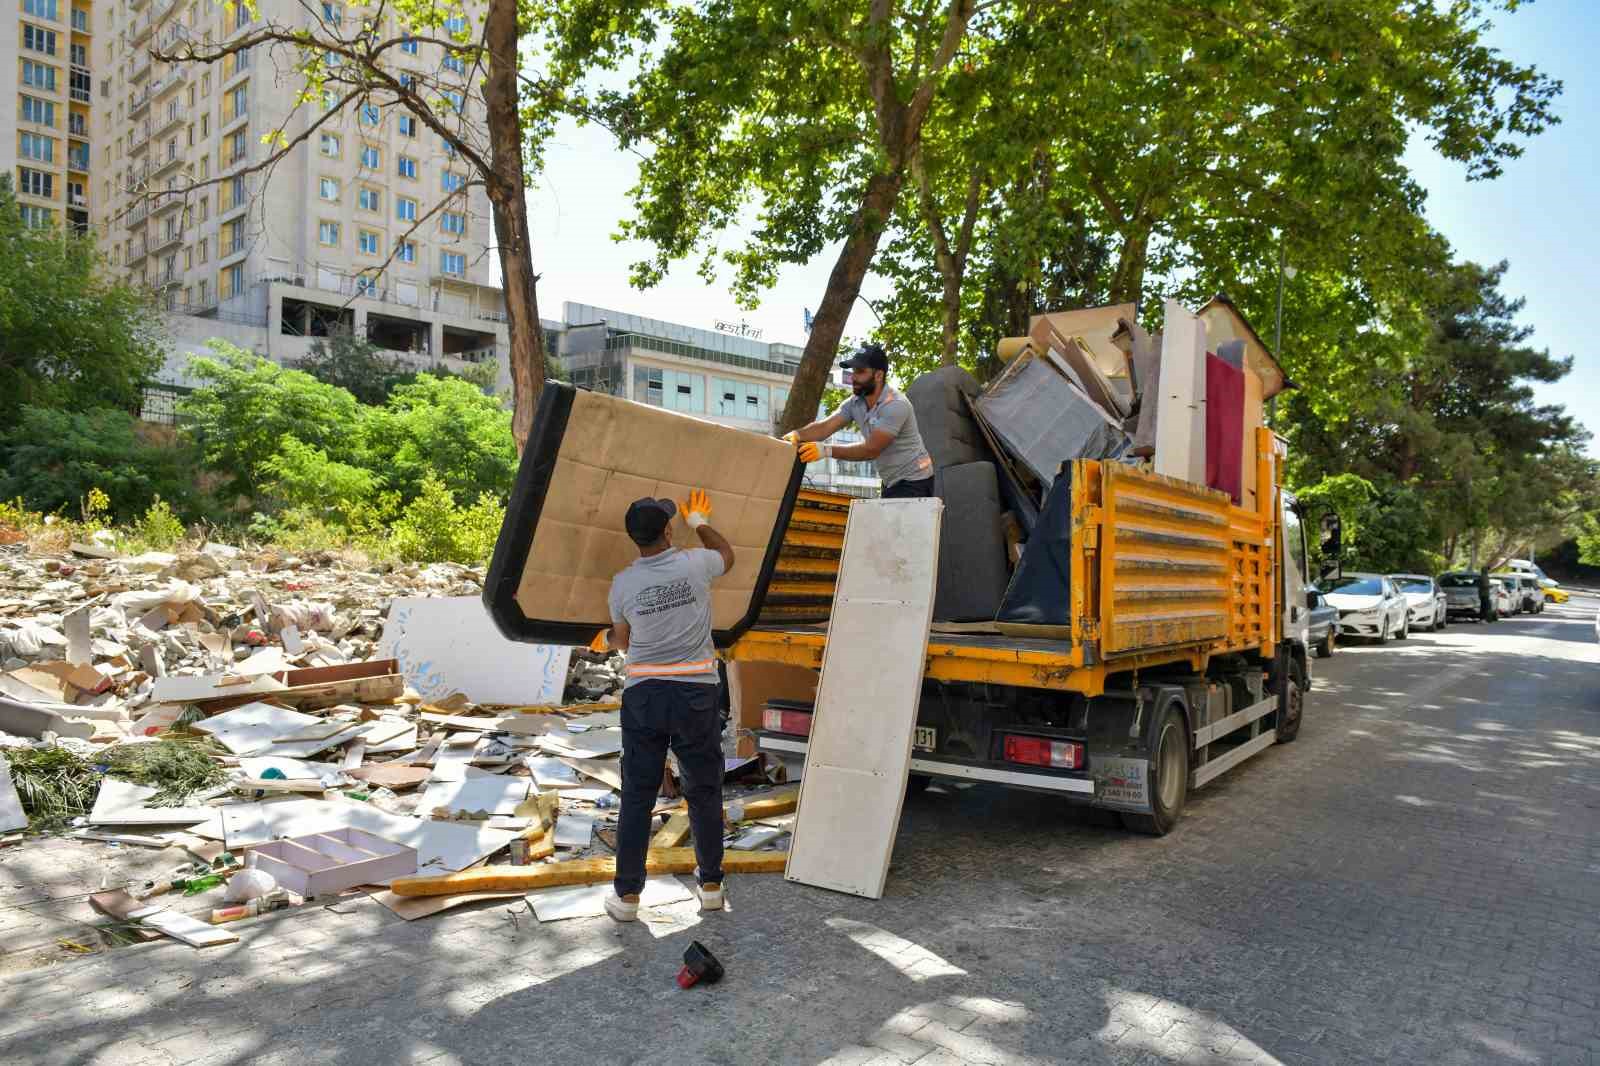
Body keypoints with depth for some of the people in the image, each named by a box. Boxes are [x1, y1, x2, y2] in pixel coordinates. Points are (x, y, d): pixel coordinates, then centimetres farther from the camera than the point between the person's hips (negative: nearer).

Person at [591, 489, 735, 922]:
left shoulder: (622, 583, -5)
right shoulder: (695, 564, -8)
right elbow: (727, 554, 16)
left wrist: (605, 639, 34)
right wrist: (699, 521, 31)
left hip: (643, 695, 1)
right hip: (696, 694, 0)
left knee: (637, 796, 9)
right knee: (704, 791, 13)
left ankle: (627, 894, 15)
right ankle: (710, 884, 24)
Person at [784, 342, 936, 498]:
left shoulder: (896, 405, -24)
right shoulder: (854, 403, 0)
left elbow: (871, 449, -29)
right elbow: (825, 427, -10)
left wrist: (826, 450, -34)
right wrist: (796, 435, -31)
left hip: (913, 482, -8)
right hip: (891, 483, 8)